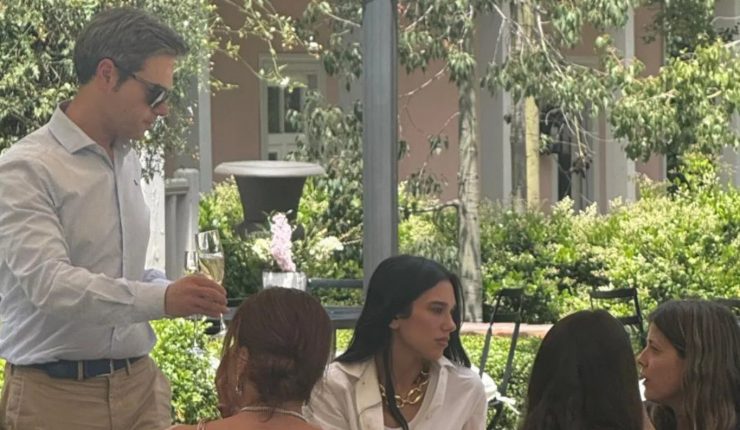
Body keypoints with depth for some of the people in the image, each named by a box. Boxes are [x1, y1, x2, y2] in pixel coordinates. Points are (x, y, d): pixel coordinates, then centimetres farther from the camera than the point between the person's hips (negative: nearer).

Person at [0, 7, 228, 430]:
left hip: (139, 384, 7)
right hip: (57, 395, -7)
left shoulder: (129, 161, 13)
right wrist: (161, 299, -35)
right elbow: (48, 283, -25)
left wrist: (178, 291, 4)